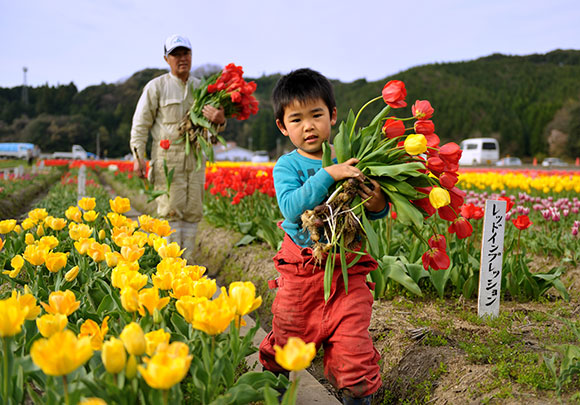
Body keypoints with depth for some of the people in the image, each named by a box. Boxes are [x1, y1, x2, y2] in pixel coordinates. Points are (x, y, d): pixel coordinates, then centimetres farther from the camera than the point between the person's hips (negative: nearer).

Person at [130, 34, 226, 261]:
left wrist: (219, 121, -10)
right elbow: (141, 123, 2)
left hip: (195, 159, 4)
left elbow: (212, 128, 15)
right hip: (168, 158, -4)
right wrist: (138, 156, -8)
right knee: (171, 211, -7)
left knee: (193, 211, 5)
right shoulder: (156, 87, 3)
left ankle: (186, 261, 14)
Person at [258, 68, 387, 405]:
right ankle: (274, 377, 45)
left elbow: (371, 212, 5)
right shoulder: (287, 166, -5)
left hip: (347, 267, 1)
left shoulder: (349, 160, 0)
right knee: (287, 334, 16)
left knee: (352, 339, 1)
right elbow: (291, 208, -23)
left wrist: (378, 206, -18)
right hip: (301, 268, 0)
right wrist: (327, 175, -30)